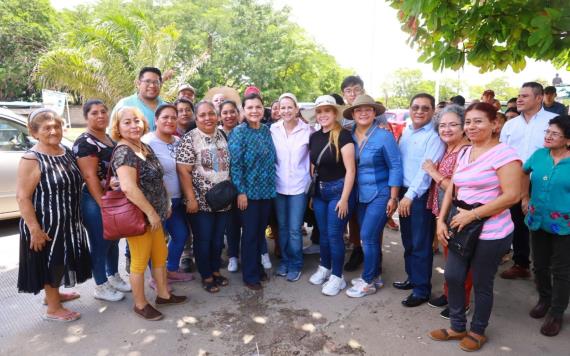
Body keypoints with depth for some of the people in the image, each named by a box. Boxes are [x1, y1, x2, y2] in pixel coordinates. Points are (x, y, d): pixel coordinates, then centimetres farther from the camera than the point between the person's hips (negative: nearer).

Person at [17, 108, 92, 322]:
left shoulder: (67, 153, 4)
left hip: (68, 221, 7)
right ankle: (53, 308, 24)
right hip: (46, 224, -7)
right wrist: (34, 229, -22)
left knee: (61, 261, 22)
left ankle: (53, 294, 43)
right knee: (50, 263, 7)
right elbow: (22, 197, -21)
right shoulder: (31, 160, -19)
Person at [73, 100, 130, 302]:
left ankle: (114, 277, 35)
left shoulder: (109, 139, 12)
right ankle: (100, 287, 19)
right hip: (95, 201, -8)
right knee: (100, 244, 4)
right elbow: (90, 177, -21)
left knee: (113, 240, 19)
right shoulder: (85, 143, -15)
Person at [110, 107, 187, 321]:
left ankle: (163, 294, 36)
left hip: (153, 214, 9)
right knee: (140, 261, 6)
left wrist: (165, 205, 17)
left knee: (160, 255, 18)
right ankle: (140, 304, 25)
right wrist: (151, 212, -24)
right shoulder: (124, 152, -19)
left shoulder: (145, 147, 9)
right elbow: (128, 187, -30)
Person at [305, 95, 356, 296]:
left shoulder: (343, 136, -13)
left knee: (334, 234, 0)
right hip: (319, 190, 6)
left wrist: (344, 198, -17)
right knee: (323, 233, 15)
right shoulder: (314, 137, 6)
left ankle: (337, 276, 16)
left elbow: (350, 170, -15)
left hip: (338, 189, -6)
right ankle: (324, 268, 34)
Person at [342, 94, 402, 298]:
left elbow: (395, 167, -12)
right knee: (370, 237, 14)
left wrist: (393, 198, -14)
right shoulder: (350, 136, 2)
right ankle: (375, 276, 30)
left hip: (380, 194, -6)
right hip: (361, 195, 6)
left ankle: (368, 282, 11)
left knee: (368, 237, -6)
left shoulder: (384, 136, -13)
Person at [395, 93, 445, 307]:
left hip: (421, 195, -7)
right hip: (404, 192, 7)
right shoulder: (405, 132, 11)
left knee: (420, 244, 2)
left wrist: (410, 195, -21)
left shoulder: (434, 137, -11)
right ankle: (412, 278, 35)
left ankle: (422, 289, 16)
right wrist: (400, 193, 4)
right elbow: (397, 160, 10)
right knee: (407, 240, 18)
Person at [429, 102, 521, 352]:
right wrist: (441, 220, 1)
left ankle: (478, 331, 33)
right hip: (463, 228, 7)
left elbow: (511, 195, -22)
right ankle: (457, 327, 32)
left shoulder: (503, 153, -15)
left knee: (481, 284, 10)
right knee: (453, 277, 11)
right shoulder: (464, 154, 9)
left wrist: (472, 214, -21)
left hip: (491, 234, -7)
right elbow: (451, 190, 11)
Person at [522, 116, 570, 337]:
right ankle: (544, 300, 40)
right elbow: (524, 172, 17)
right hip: (538, 221, 4)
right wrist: (525, 198, 12)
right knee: (540, 265, 18)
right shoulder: (539, 155, -2)